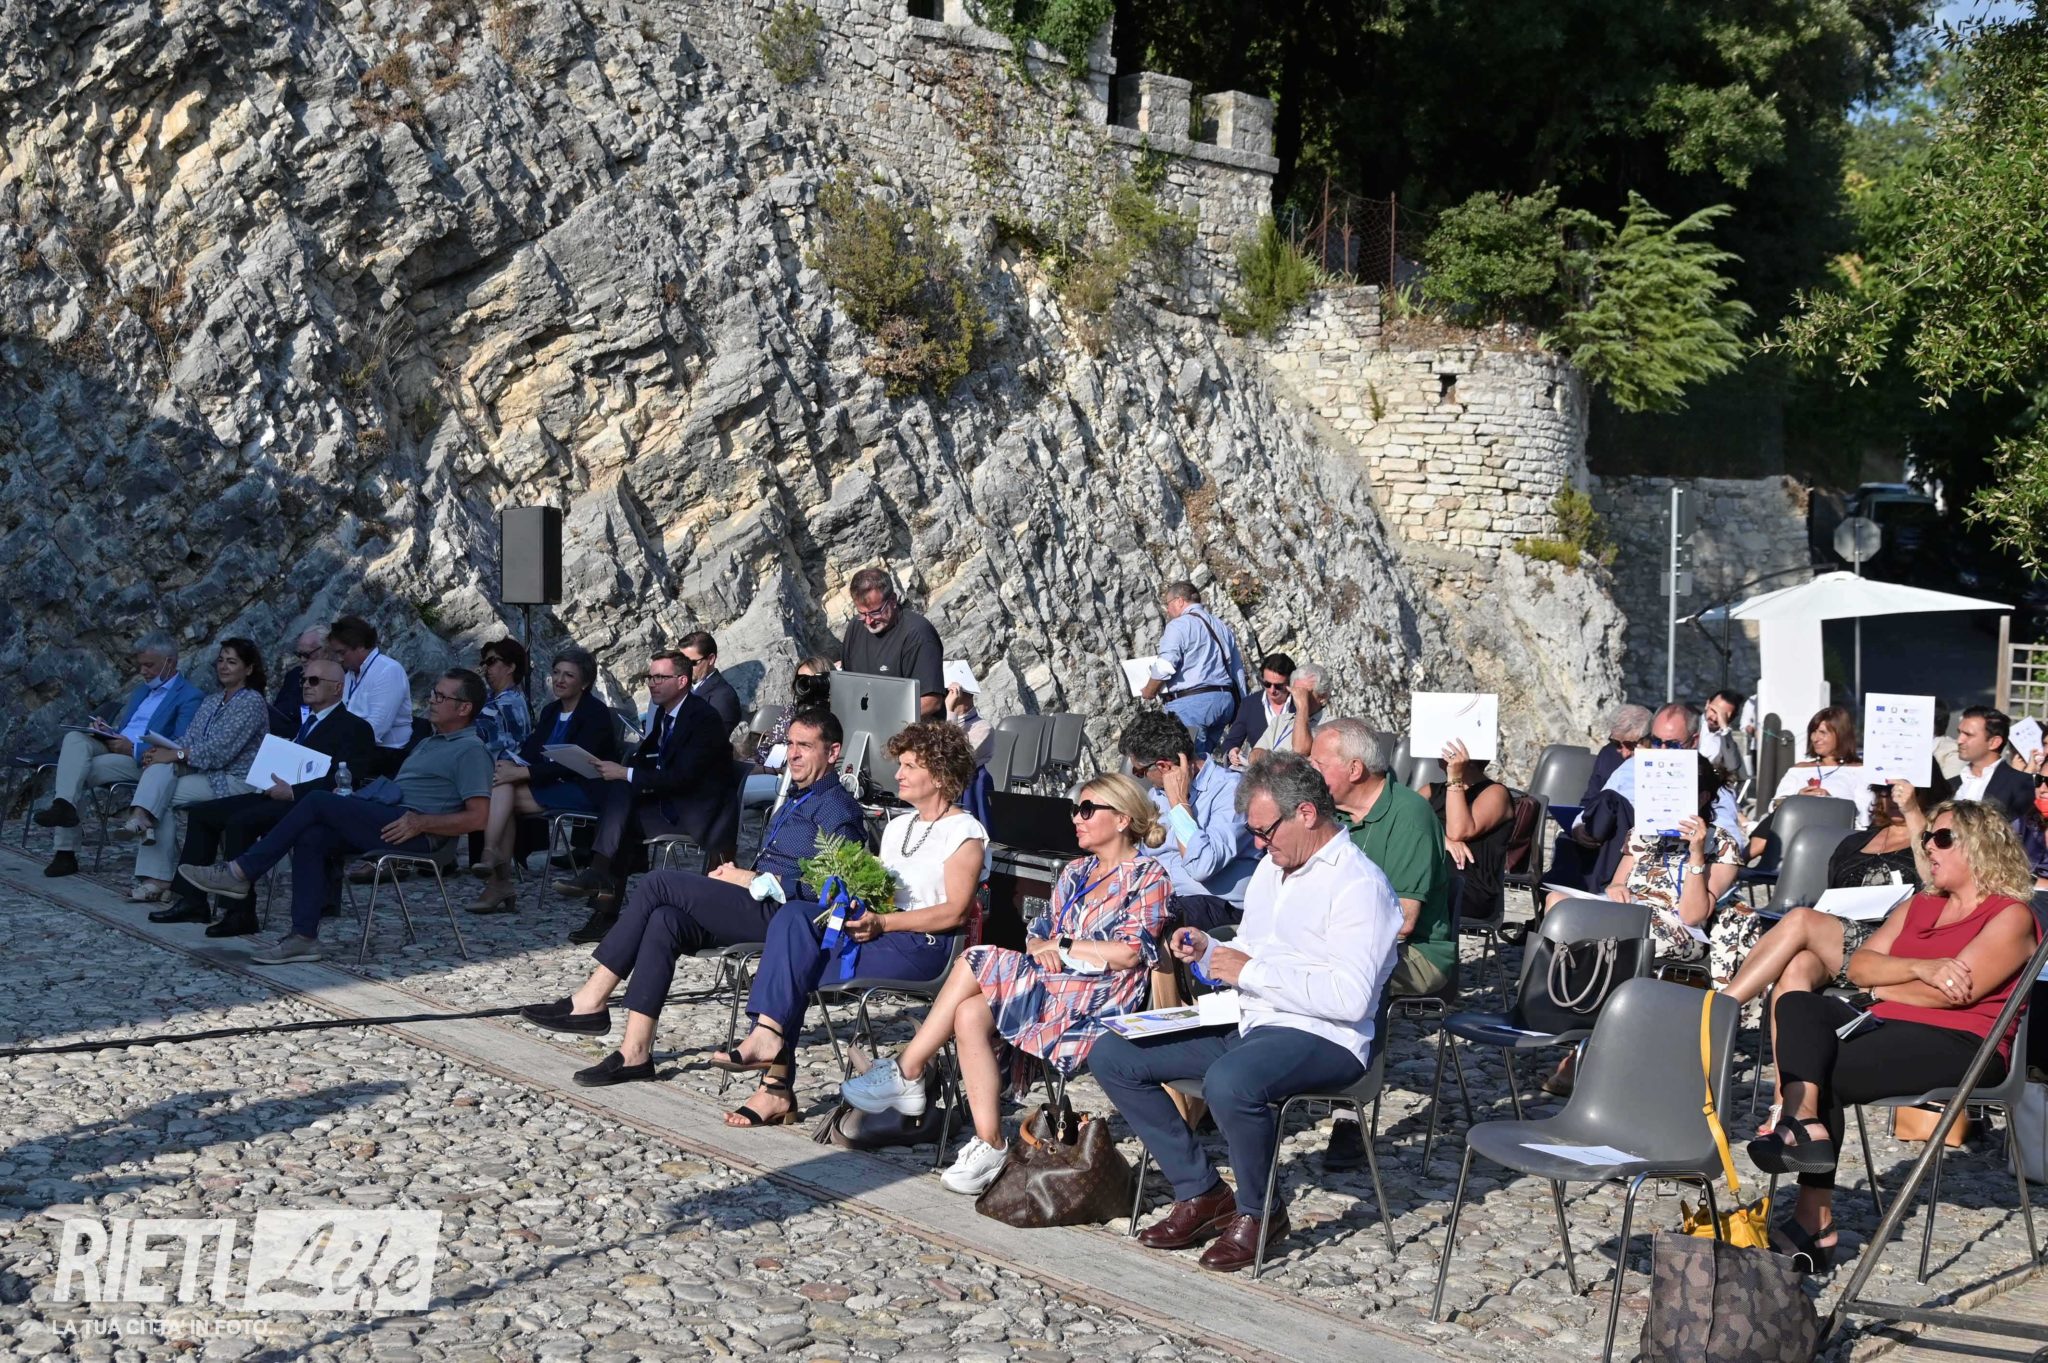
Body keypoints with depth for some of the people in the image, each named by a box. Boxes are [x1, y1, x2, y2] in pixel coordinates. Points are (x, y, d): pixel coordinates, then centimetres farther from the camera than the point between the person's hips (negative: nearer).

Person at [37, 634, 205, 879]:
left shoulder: (189, 697, -1)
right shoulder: (140, 692, 27)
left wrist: (133, 748, -18)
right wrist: (103, 731, 5)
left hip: (144, 762, -7)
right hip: (113, 747, 7)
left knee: (76, 770, -25)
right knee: (74, 739, -25)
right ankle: (64, 804, -40)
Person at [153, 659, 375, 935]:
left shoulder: (354, 728, -3)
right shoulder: (302, 721, 26)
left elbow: (342, 782, -16)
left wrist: (293, 792, -22)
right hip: (275, 795, 10)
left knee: (240, 822, -31)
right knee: (201, 813, 2)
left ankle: (239, 911, -25)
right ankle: (191, 900, 1)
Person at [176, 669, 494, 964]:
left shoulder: (471, 750, -2)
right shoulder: (428, 743, 29)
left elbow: (477, 817, -12)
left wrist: (420, 823, -19)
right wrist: (349, 798, 13)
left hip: (414, 833, -9)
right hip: (383, 822, 9)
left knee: (318, 801, -17)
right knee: (310, 838, -15)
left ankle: (241, 872, -11)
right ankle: (304, 937, -19)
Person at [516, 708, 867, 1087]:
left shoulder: (835, 807, -6)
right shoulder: (796, 798, 26)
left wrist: (754, 881, -12)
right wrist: (736, 876, 7)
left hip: (780, 914, -9)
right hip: (759, 910, 9)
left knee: (660, 884, -16)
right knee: (665, 920, -13)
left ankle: (591, 1001, -10)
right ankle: (635, 1052, -18)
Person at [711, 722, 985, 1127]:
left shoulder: (965, 832, -3)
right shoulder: (898, 825, 25)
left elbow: (955, 912, -13)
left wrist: (882, 922, -19)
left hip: (925, 944, -8)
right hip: (876, 930, 8)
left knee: (792, 972, -22)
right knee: (794, 915, -22)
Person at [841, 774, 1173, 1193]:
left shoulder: (1147, 877, -1)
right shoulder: (1076, 872, 23)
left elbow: (1128, 953, -13)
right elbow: (1038, 934, 19)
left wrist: (1063, 946, -5)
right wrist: (1042, 949, -5)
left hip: (1096, 997, -7)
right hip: (1050, 985, 8)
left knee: (975, 962, -21)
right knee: (969, 1014, -22)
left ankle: (907, 1073, -12)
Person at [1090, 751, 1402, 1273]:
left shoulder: (1359, 885, -13)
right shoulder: (1274, 866, 17)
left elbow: (1350, 997, -24)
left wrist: (1251, 971, -18)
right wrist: (1208, 951, 5)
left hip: (1323, 1039, -9)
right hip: (1246, 1025, 9)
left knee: (1229, 1082, -40)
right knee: (1111, 1055, -1)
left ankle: (1256, 1212, -11)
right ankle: (1200, 1191, 3)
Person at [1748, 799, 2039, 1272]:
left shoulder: (2010, 917, -1)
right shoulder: (1918, 906, 23)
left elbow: (1957, 992, -16)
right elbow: (1859, 967, 9)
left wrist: (1884, 986, -1)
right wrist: (1920, 969, -10)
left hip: (1959, 1044, -7)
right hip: (1889, 1028, 7)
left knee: (1828, 1076, -25)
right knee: (1799, 1004, -19)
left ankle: (1815, 1223, -20)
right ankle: (1805, 1122, -37)